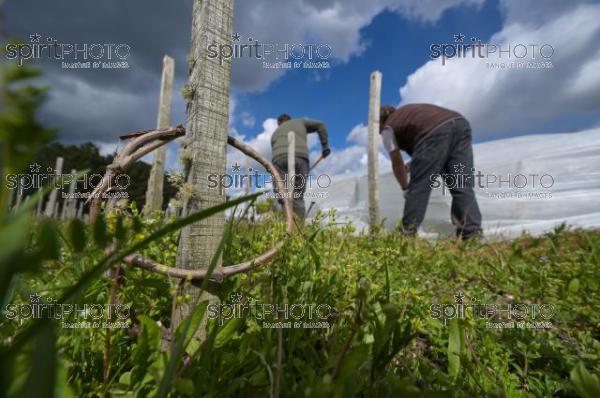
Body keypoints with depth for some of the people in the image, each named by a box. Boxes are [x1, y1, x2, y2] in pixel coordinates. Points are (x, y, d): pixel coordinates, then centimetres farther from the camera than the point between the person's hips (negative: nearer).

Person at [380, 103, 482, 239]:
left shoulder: (388, 127, 19)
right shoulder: (407, 111, 38)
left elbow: (397, 164, 20)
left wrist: (405, 189, 32)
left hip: (436, 132, -7)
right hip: (461, 124, 7)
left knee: (419, 188, 1)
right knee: (463, 186, 5)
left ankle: (407, 234, 7)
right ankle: (473, 235, 0)